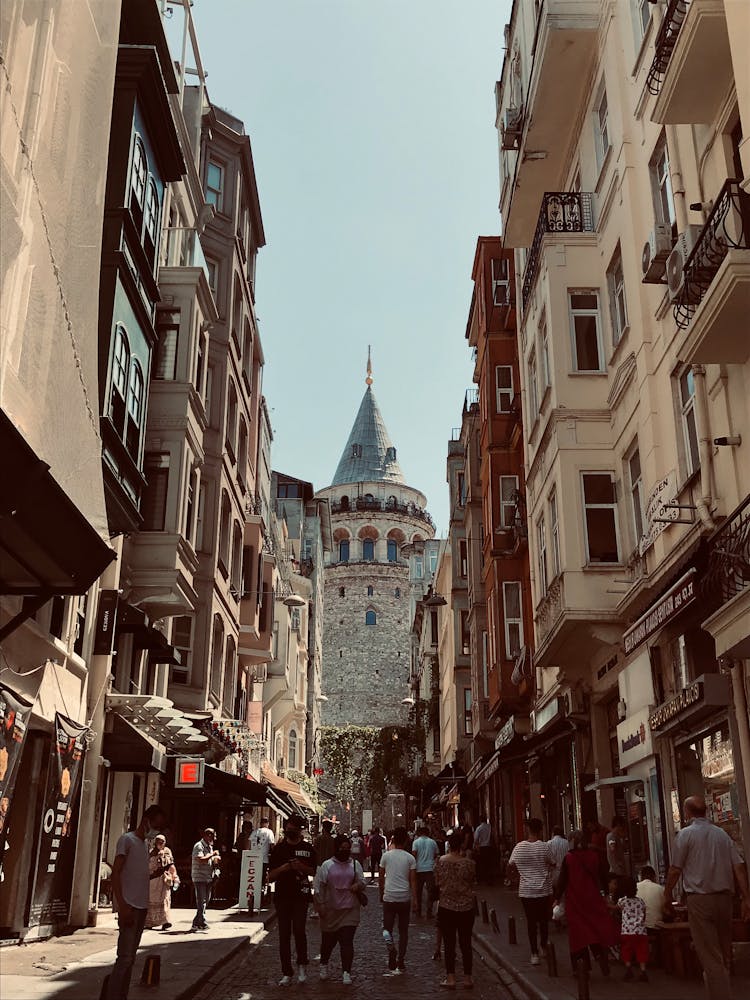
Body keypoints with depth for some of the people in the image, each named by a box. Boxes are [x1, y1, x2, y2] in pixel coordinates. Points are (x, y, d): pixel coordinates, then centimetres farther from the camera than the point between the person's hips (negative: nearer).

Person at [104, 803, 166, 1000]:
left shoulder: (144, 844, 18)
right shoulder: (127, 840, -7)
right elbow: (115, 873, -14)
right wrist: (122, 906, -20)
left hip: (141, 907, 8)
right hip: (129, 906, -8)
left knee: (130, 956, 10)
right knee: (125, 957, -11)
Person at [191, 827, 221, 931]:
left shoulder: (209, 846, 18)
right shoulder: (199, 846, -12)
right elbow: (201, 860, -26)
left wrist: (215, 859, 5)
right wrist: (212, 854, -18)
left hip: (208, 878, 9)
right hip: (199, 878, -9)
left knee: (206, 901, 10)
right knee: (202, 901, -9)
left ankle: (196, 923, 18)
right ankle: (202, 923, -7)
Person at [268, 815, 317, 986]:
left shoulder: (307, 848, 5)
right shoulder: (279, 849, 5)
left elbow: (314, 872, 10)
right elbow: (271, 876, 5)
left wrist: (302, 867, -9)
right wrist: (283, 868, -14)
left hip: (300, 895, -2)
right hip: (282, 895, 2)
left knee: (299, 929, -14)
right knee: (284, 934, 5)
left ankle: (302, 965, 8)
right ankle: (287, 973, 14)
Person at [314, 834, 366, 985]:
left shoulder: (355, 864, 6)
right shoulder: (326, 865, -2)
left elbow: (362, 882, 9)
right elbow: (319, 887, -2)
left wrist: (358, 885, -14)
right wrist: (321, 906, -8)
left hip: (350, 910, 1)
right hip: (330, 911, -1)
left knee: (347, 942, -6)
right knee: (328, 941, 12)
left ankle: (346, 972, -1)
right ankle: (324, 964, 37)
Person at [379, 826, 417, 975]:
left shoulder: (386, 856, -1)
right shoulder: (410, 858, -3)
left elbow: (381, 877, 7)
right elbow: (413, 880, -4)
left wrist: (381, 894, 21)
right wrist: (415, 900, 1)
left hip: (389, 897, 0)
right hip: (404, 898, 0)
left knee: (387, 927, 8)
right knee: (403, 931, 11)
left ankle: (388, 938, -26)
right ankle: (400, 962, 8)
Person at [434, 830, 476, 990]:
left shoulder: (441, 862, -9)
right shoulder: (469, 863, -11)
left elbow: (437, 883, -1)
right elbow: (473, 881, 4)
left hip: (446, 907, 0)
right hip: (466, 907, 0)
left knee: (449, 943, 7)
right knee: (466, 943, 11)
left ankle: (450, 978, 8)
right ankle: (467, 978, 16)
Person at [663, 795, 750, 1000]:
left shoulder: (686, 834, -5)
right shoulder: (722, 833, 8)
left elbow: (675, 870, -7)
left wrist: (667, 897, 4)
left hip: (700, 899, -5)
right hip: (724, 898, 5)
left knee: (710, 956, -3)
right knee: (724, 953, 15)